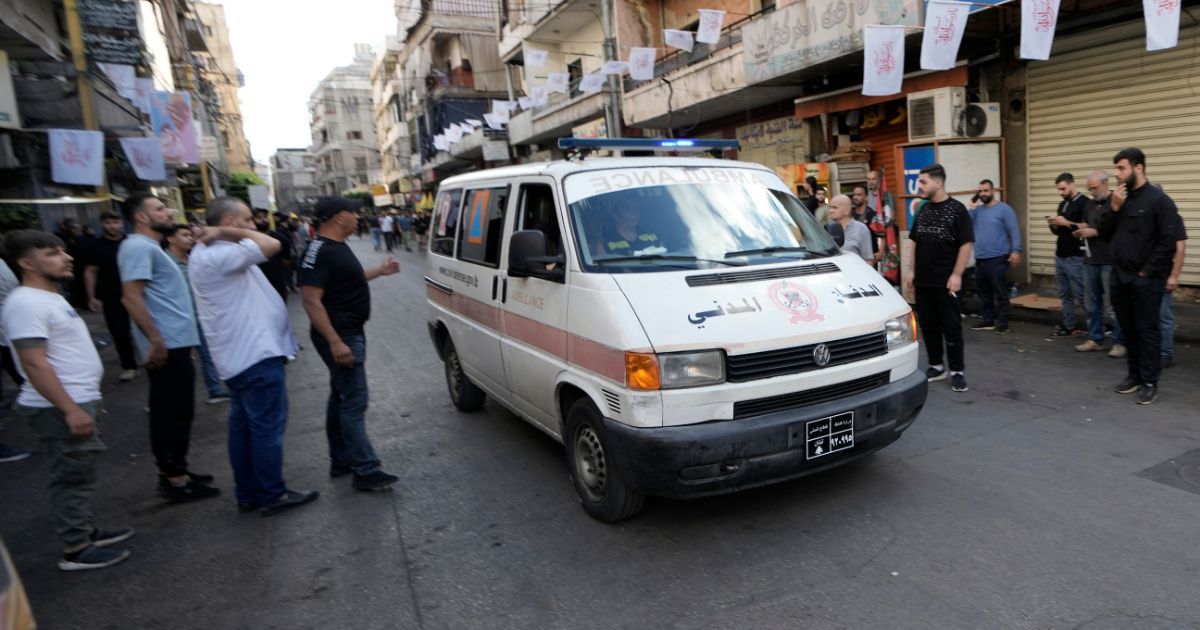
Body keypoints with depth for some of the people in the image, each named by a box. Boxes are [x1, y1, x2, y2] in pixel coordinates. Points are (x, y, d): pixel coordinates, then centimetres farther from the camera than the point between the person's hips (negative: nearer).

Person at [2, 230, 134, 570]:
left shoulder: (48, 297, 13)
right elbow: (34, 364, -24)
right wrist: (71, 410, -25)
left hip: (76, 401, 10)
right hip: (60, 409, -10)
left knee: (78, 475, 18)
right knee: (73, 477, -1)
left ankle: (85, 530, 30)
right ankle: (76, 550, 9)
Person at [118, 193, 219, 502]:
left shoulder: (149, 246, 19)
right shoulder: (139, 247, -13)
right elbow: (131, 297, -22)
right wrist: (155, 340, -25)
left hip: (174, 342, 10)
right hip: (168, 345, -10)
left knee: (170, 412, 15)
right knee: (175, 413, -4)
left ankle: (172, 471, 24)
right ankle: (175, 480, 3)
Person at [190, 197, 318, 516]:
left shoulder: (212, 253, 15)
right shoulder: (217, 256, -19)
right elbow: (271, 245, -27)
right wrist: (230, 232, -16)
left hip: (242, 355, 11)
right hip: (257, 355, -11)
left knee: (243, 425, 15)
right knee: (267, 426, -2)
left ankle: (248, 494, 24)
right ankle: (272, 495, 7)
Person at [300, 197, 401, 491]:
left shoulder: (338, 247, 12)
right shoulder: (319, 252, -20)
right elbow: (312, 301, -25)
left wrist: (380, 271, 33)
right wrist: (335, 342, -29)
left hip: (350, 332, 11)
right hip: (340, 336, -11)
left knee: (341, 398, 16)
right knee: (354, 401, -8)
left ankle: (341, 461, 27)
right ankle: (365, 471, -3)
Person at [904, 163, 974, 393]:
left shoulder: (956, 209, -7)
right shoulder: (923, 210, 10)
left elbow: (966, 244, -10)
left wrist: (956, 275, -16)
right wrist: (912, 272, 10)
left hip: (946, 281, -6)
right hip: (923, 280, 6)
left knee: (951, 326, 1)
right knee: (928, 326, 12)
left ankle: (957, 371, 10)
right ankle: (936, 366, 24)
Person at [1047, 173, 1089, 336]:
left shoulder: (1084, 203, -8)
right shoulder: (1062, 205, 16)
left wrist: (1066, 222, -19)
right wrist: (1053, 225, 0)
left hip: (1075, 258, -8)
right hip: (1060, 256, 8)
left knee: (1081, 295, -4)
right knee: (1065, 295, 9)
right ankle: (1069, 326, 15)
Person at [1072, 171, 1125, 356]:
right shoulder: (1090, 205, 15)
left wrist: (1094, 232, -15)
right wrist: (1079, 230, 2)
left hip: (1110, 262, -7)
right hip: (1090, 260, 7)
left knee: (1114, 304, -2)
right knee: (1092, 303, 10)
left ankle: (1120, 342, 6)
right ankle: (1095, 339, 18)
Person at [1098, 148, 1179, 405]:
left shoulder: (1159, 199, -9)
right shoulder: (1119, 197, 10)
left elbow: (1168, 242, -13)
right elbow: (1104, 232, 9)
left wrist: (1147, 271, -12)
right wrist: (1114, 208, -5)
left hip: (1145, 280, -6)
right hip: (1119, 278, 6)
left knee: (1147, 331, 0)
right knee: (1129, 330, 13)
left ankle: (1149, 382, 8)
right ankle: (1134, 375, 24)